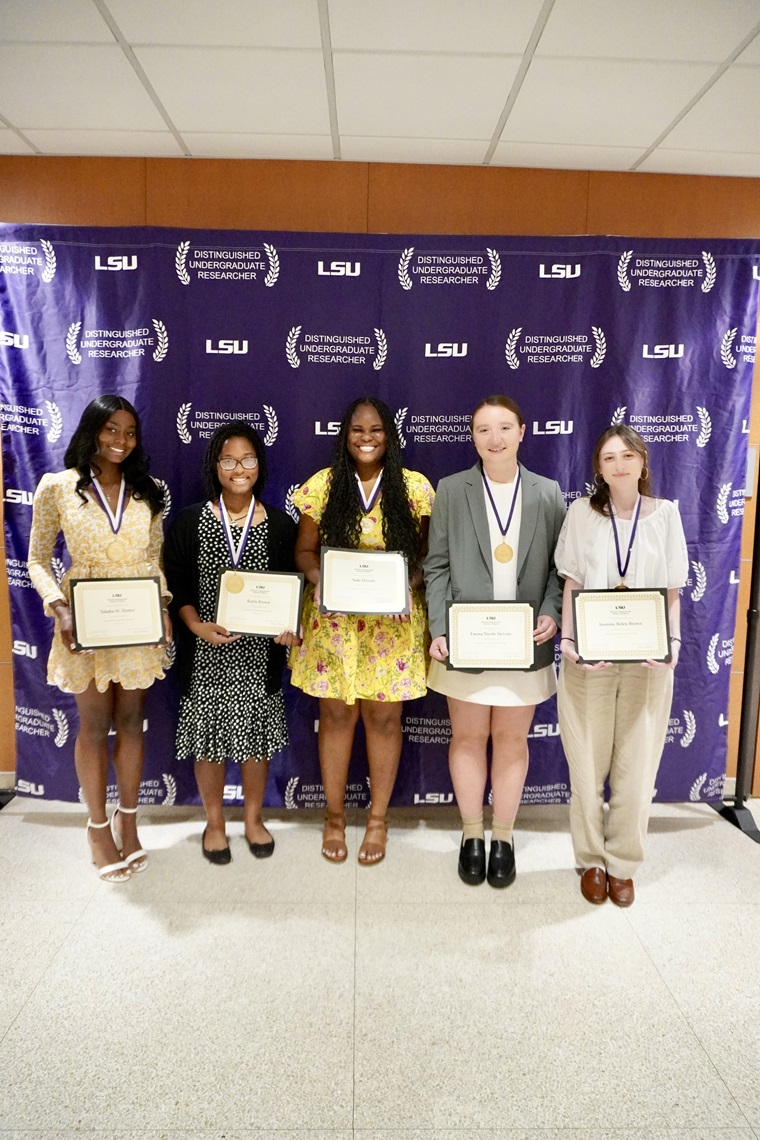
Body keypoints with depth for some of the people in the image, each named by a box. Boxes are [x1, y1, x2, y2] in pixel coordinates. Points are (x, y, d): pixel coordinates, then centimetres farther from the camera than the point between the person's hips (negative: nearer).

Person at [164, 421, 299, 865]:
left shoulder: (280, 525, 0)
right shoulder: (189, 521, -2)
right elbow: (176, 586, 0)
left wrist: (289, 628, -14)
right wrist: (197, 626, -16)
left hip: (260, 650, 1)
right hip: (205, 651, 0)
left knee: (256, 733, 11)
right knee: (209, 734, 9)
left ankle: (254, 818, 34)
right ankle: (215, 822, 31)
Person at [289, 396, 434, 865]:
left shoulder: (415, 487, 0)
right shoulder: (323, 485, 1)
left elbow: (429, 554, 4)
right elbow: (305, 550, 5)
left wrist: (411, 583, -14)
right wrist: (317, 580, -15)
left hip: (394, 624, 0)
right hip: (334, 622, 1)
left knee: (384, 718, 7)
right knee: (336, 716, 8)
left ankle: (378, 818, 26)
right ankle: (335, 816, 28)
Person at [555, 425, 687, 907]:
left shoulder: (665, 514, 1)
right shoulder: (583, 512, 0)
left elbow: (672, 593, 4)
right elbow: (571, 586, 2)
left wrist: (674, 642, -11)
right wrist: (568, 641, -11)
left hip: (647, 661, 1)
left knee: (636, 767, 7)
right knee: (587, 765, 8)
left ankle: (624, 863, 27)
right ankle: (592, 859, 28)